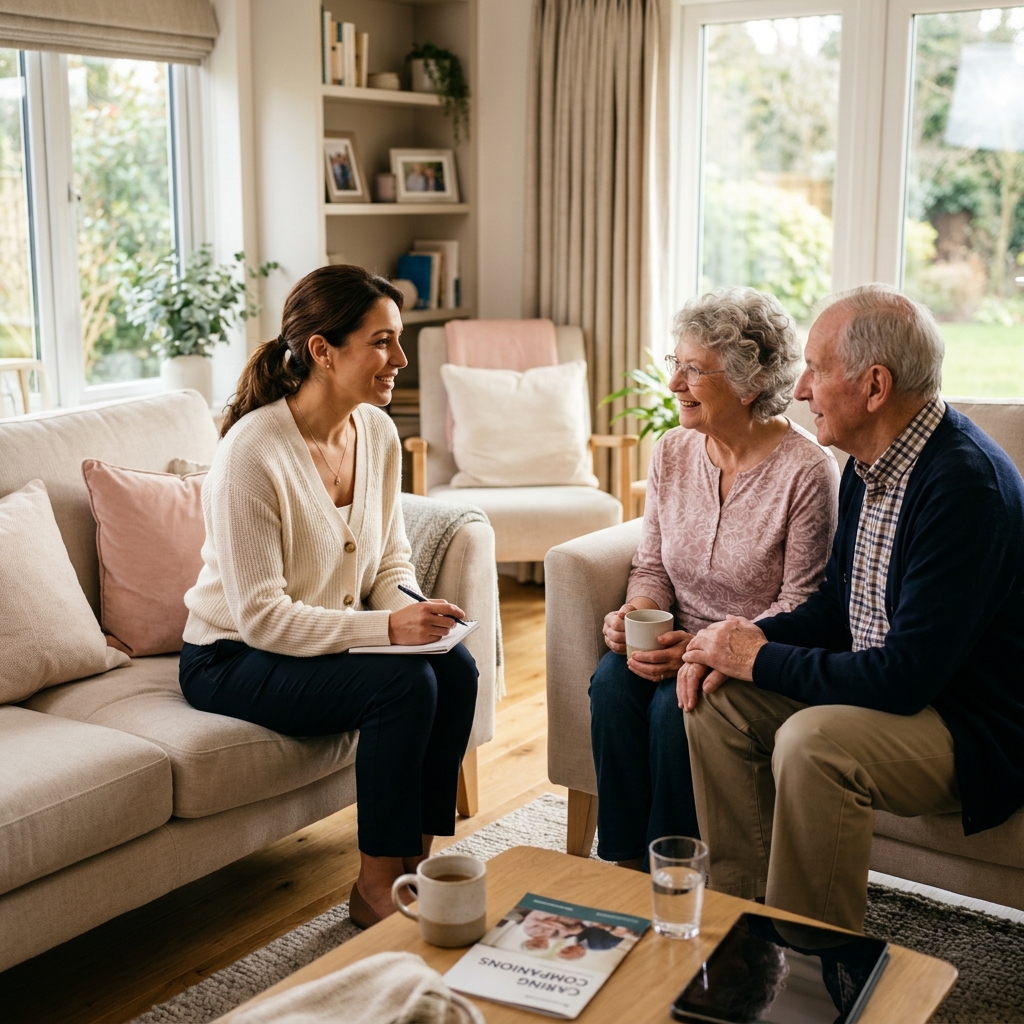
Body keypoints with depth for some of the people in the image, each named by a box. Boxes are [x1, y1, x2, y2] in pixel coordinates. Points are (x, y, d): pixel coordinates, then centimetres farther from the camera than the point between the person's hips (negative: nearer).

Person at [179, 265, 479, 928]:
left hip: (329, 638, 7)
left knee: (455, 667, -18)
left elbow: (391, 562, 7)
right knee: (405, 683, -27)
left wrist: (413, 611, -15)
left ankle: (415, 863, -3)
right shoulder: (253, 451, -26)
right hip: (231, 659, -7)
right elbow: (260, 618, -25)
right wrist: (386, 627, -31)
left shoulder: (378, 432, -3)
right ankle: (376, 887, -8)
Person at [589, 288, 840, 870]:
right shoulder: (672, 453, 3)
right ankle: (626, 865, -11)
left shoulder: (808, 470, -16)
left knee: (675, 705, -30)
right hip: (681, 644, 5)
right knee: (613, 681, -24)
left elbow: (800, 606, -14)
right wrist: (636, 613, -12)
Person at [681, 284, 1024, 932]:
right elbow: (837, 605, 15)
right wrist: (746, 639, -4)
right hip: (881, 683, 10)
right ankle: (739, 908, 8)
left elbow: (907, 676, -30)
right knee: (715, 698, -2)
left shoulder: (965, 483, -27)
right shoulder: (873, 462, 4)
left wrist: (762, 659, -18)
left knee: (812, 742, -32)